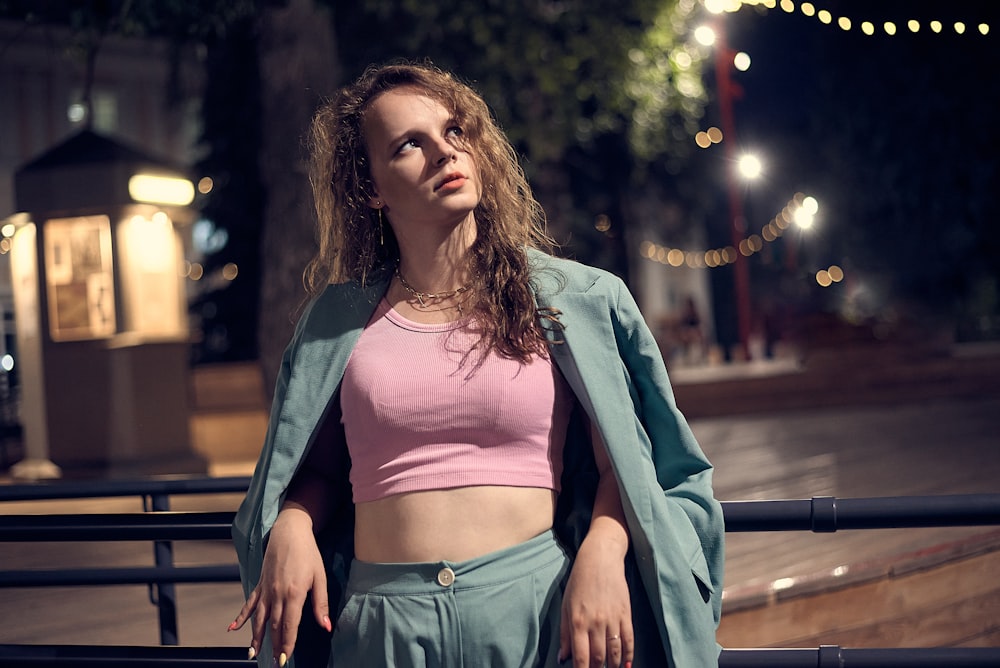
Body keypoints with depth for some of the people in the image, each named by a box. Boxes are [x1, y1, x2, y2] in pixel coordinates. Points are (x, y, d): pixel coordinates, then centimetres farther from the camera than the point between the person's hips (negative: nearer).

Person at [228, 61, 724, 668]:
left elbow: (622, 462, 2)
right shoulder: (339, 319, 8)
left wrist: (602, 552, -16)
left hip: (537, 612, -1)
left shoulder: (575, 299, 3)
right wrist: (291, 527, -6)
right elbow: (320, 469, 15)